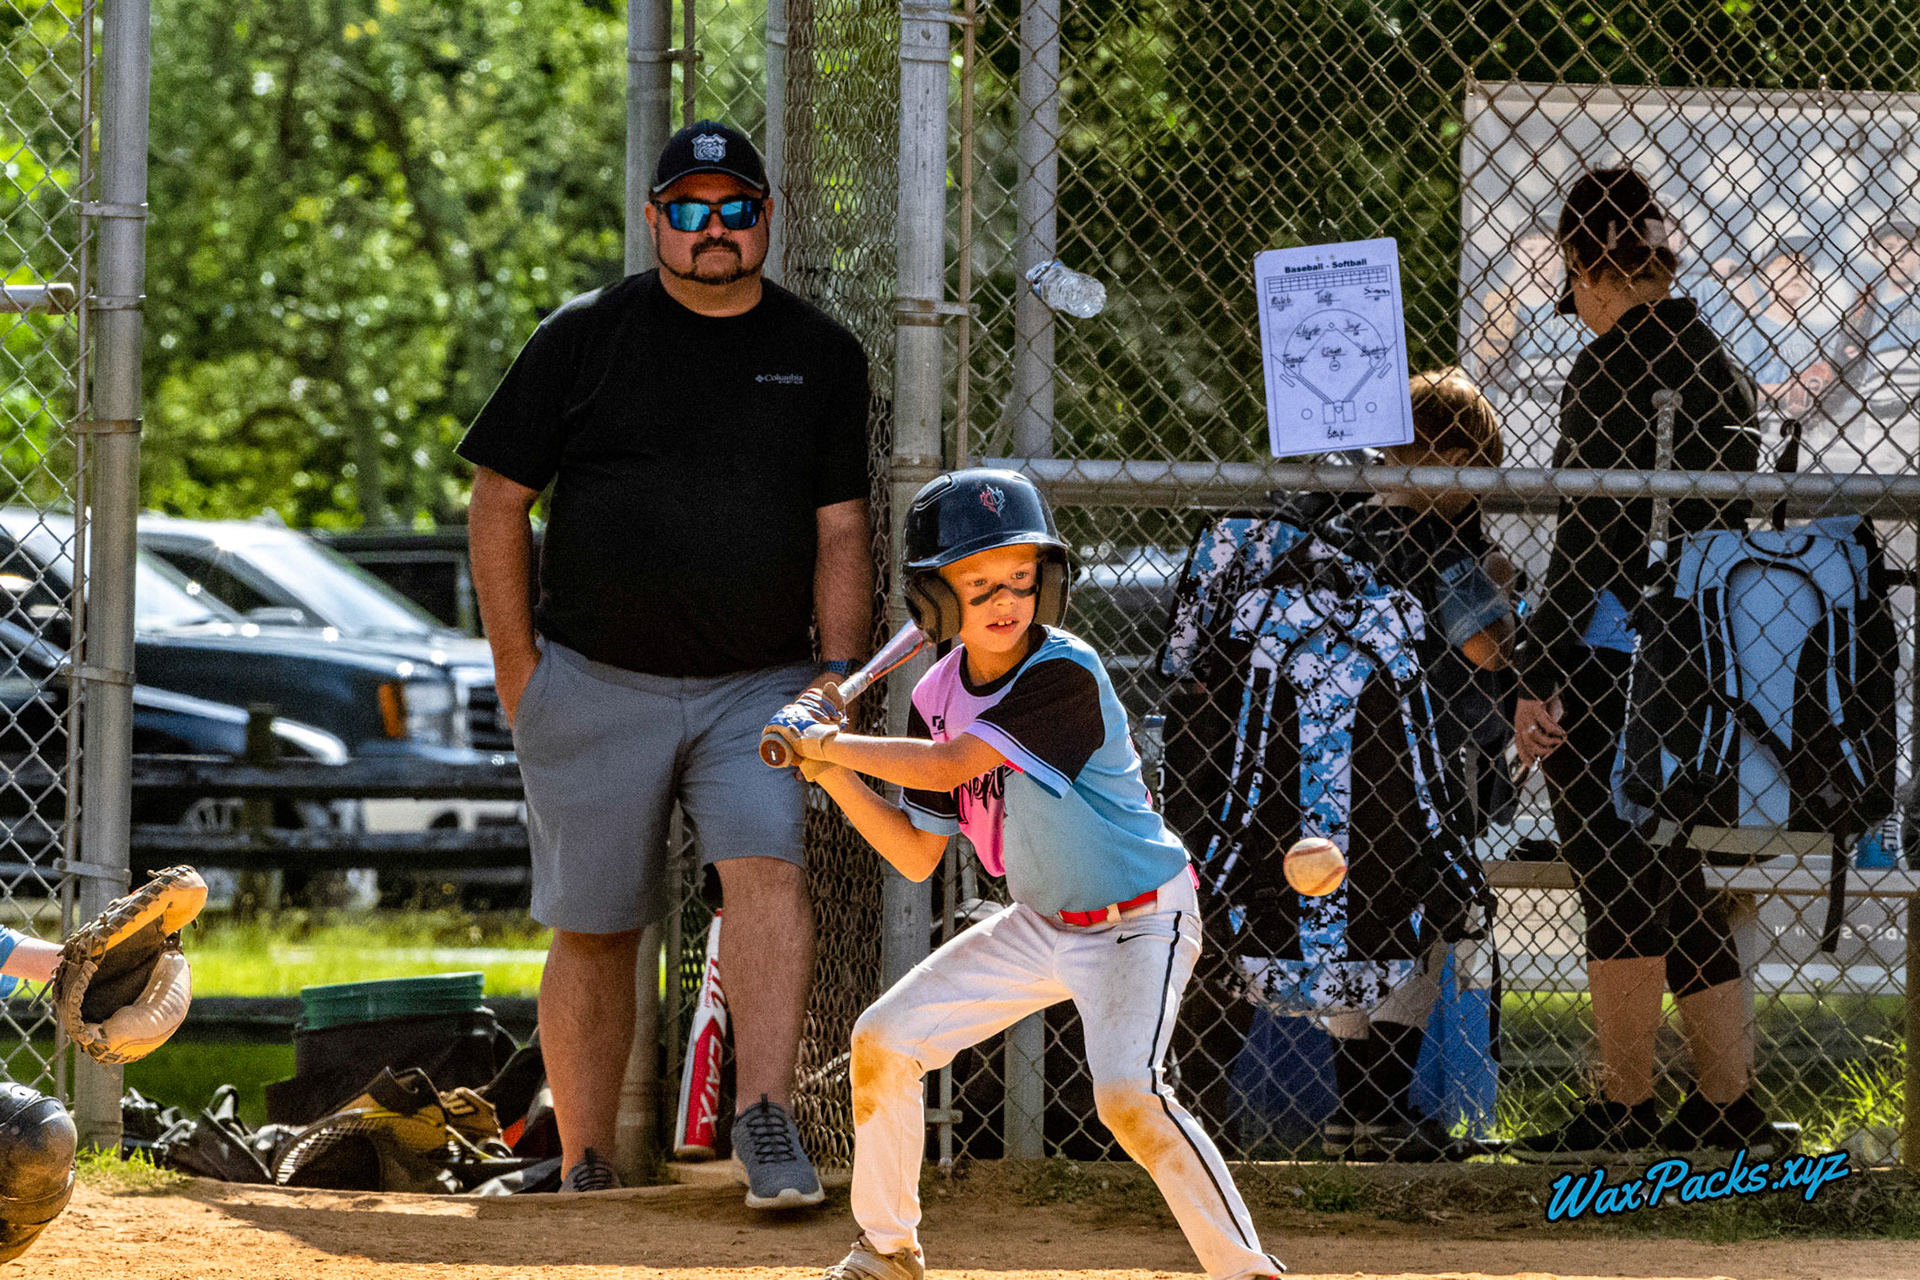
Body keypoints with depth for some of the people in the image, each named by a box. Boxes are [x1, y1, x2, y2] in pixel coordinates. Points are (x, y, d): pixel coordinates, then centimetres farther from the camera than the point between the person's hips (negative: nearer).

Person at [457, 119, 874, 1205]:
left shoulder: (822, 357, 7)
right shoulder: (584, 338, 2)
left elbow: (841, 529, 8)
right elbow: (500, 501, 4)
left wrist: (840, 671, -4)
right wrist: (518, 669, -1)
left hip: (759, 687, 0)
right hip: (595, 687, 0)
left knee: (770, 872, -23)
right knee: (595, 932, 3)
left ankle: (769, 1122, -29)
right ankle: (587, 1177, 12)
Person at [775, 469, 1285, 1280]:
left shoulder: (1064, 674, -25)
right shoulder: (938, 697, -2)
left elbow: (948, 766, -30)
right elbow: (917, 856, 3)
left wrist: (832, 745, -19)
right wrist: (833, 774, -8)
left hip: (1139, 923, -7)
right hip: (1042, 927, 7)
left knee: (1126, 1093, -28)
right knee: (883, 1040, 3)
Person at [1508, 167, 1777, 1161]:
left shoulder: (1611, 370, -13)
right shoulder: (1719, 371, 11)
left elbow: (1588, 541, -17)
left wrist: (1538, 678, -16)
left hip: (1610, 668, -8)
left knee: (1619, 895, -2)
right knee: (1678, 889, 14)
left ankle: (1624, 1112, 2)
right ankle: (1729, 1107, 14)